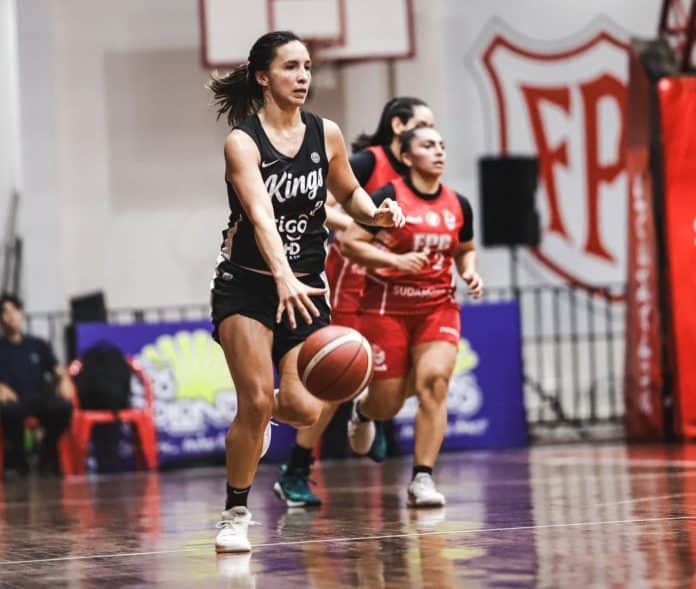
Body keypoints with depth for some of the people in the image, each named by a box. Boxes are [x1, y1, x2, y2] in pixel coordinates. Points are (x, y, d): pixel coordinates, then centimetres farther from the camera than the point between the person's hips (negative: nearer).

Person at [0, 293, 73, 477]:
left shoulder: (38, 345, 23)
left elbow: (58, 370, 18)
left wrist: (64, 382, -6)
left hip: (40, 399, 2)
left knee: (63, 406, -33)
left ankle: (47, 456, -8)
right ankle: (18, 458, -13)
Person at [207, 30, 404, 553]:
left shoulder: (326, 134, 0)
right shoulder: (242, 141, -14)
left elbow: (349, 193, 17)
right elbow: (260, 214, -29)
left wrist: (376, 213, -7)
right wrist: (283, 279, -44)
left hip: (305, 286, 4)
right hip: (247, 285, -3)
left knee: (304, 411, -9)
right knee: (255, 401, -14)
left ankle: (263, 412, 28)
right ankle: (236, 514, 4)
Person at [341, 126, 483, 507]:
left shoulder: (458, 205, 6)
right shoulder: (389, 197, -9)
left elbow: (466, 249, 22)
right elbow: (350, 242, -12)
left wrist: (470, 273, 1)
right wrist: (396, 260, -23)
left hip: (438, 306, 3)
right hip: (388, 306, -3)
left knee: (434, 382, -19)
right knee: (387, 405, 2)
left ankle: (422, 479, -12)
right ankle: (362, 409, 43)